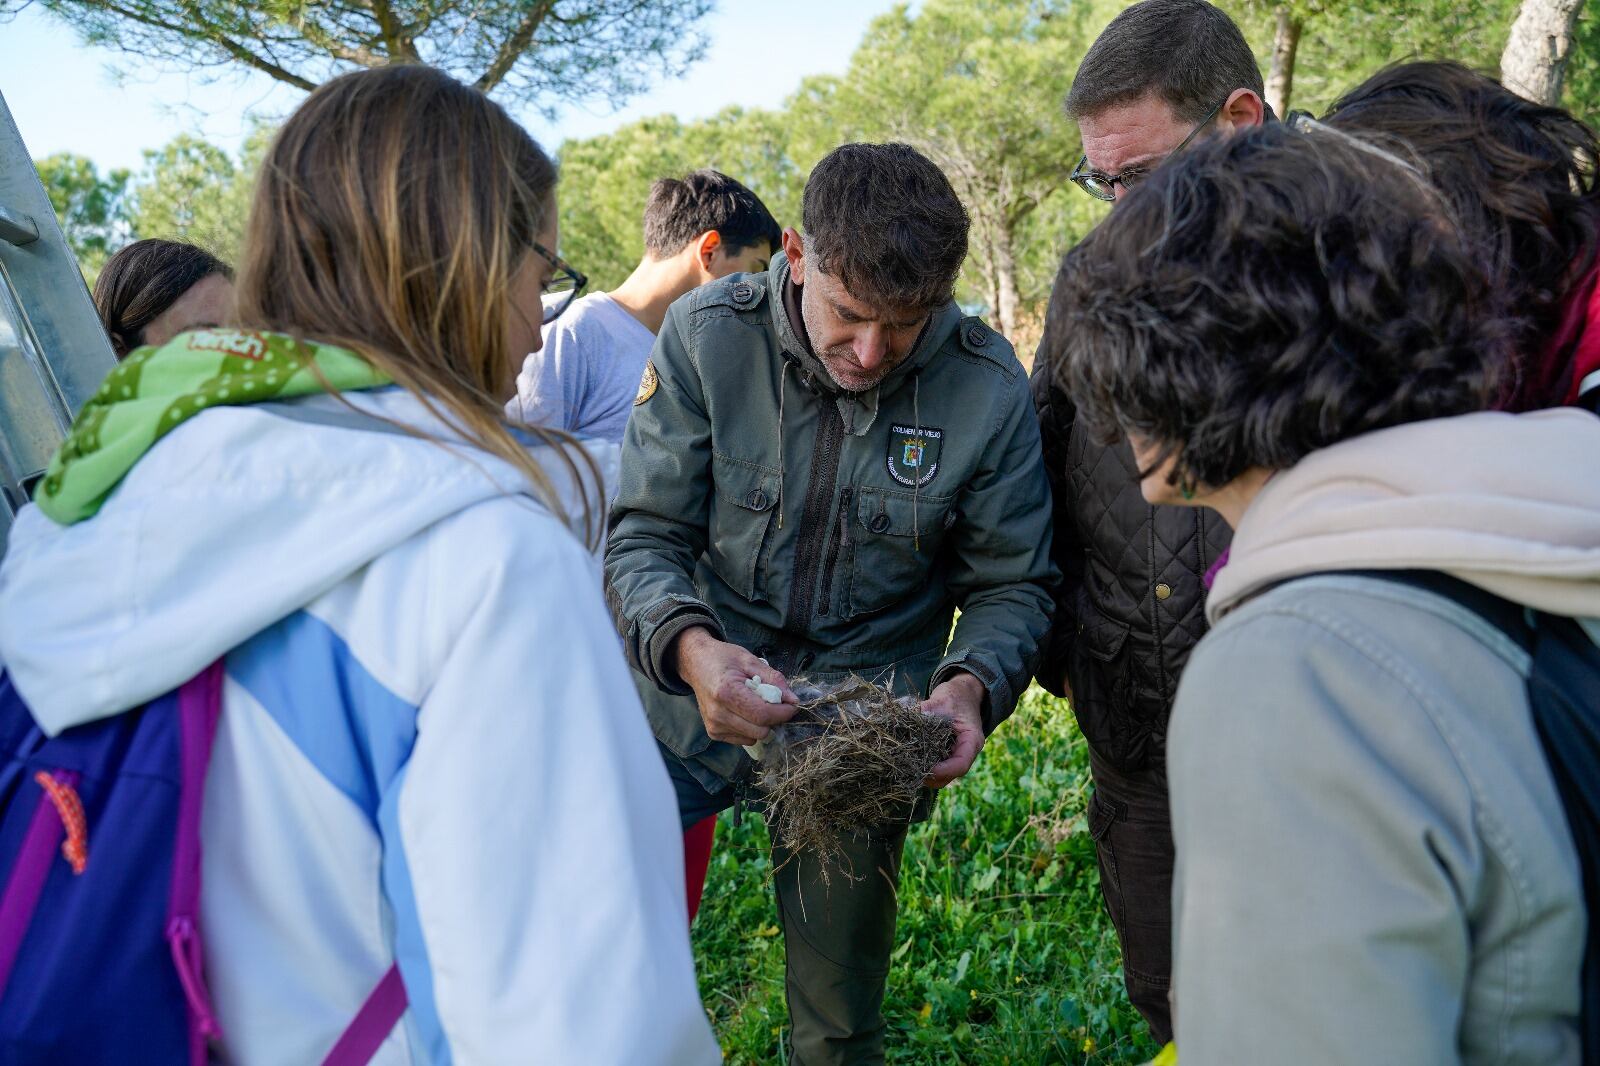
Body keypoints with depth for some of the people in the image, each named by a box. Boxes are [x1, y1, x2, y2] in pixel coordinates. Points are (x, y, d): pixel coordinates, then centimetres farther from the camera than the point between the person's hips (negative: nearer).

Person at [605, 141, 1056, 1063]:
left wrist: (974, 684, -23)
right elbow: (645, 536, -11)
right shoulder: (706, 335, -13)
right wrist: (687, 643, -31)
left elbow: (1012, 583, -3)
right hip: (693, 697, 0)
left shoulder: (990, 387, -13)